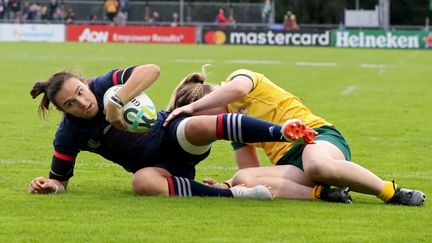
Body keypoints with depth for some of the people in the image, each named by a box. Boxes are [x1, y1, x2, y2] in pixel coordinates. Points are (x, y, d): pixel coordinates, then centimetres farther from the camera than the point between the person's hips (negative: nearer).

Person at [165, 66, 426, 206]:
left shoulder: (239, 78, 3)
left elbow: (238, 88, -23)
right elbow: (250, 170, 22)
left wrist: (190, 107, -18)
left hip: (318, 137, -7)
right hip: (289, 162, 7)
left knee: (316, 164, -44)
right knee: (244, 180, -24)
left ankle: (393, 192, -27)